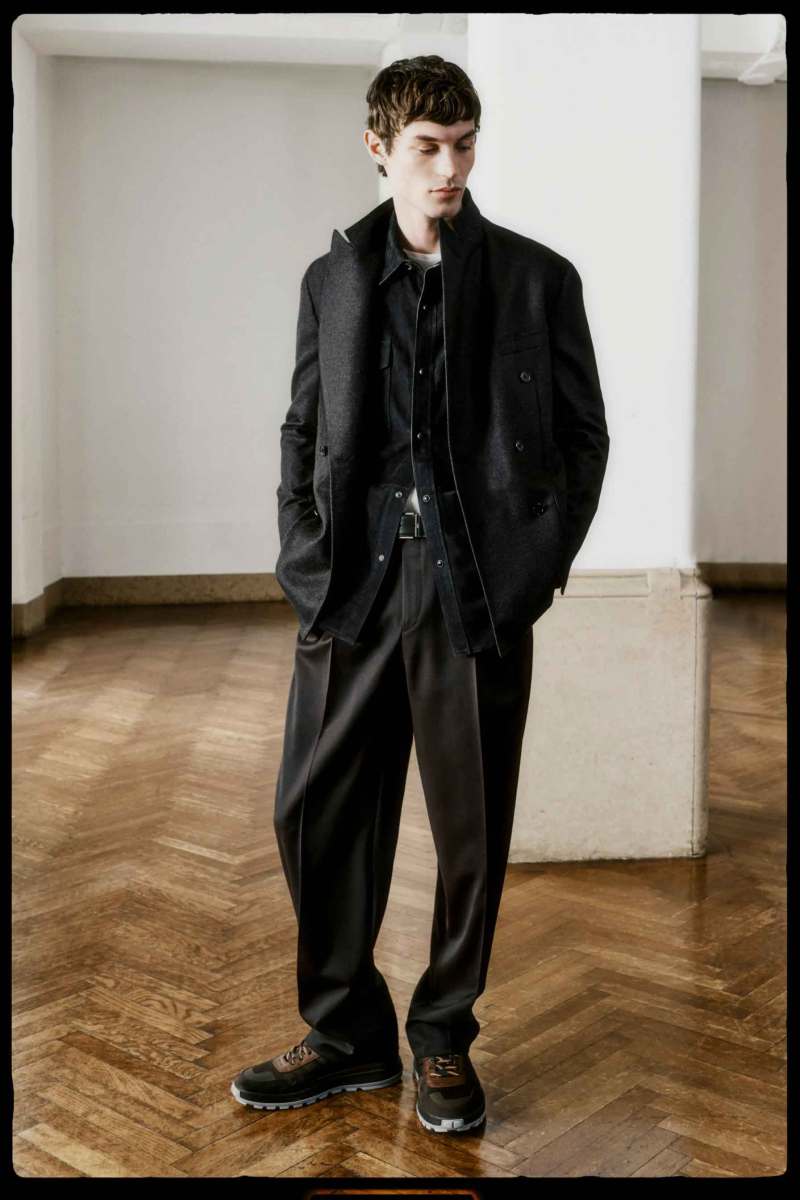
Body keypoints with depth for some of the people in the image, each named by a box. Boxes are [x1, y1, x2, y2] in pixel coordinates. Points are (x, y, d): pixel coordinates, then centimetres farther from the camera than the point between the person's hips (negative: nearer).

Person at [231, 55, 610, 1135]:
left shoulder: (537, 277, 5)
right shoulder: (333, 280, 12)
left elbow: (584, 435, 6)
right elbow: (302, 431, 14)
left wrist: (539, 564, -4)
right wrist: (305, 559, 2)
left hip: (481, 594, -2)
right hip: (354, 588, 2)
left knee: (472, 831, 7)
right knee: (317, 814, 5)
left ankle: (444, 1041, 26)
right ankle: (348, 1035, 25)